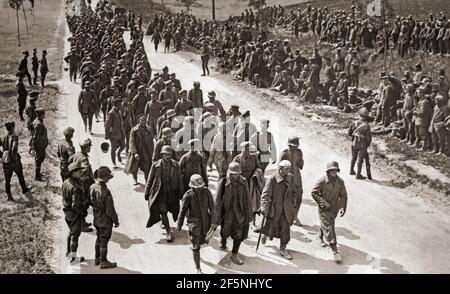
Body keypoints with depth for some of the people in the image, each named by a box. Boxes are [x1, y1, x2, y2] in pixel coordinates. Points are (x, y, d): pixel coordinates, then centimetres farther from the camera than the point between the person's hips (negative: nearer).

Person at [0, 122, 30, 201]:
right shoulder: (14, 137, -15)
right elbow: (14, 148, -28)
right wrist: (14, 157, -16)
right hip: (15, 161, -3)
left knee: (7, 179, 11)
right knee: (20, 176, 21)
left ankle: (8, 195, 12)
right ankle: (24, 189, 40)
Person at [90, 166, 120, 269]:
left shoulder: (92, 187, -10)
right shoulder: (106, 192, -32)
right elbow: (110, 210, -25)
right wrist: (116, 221, -10)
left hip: (96, 219, 7)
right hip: (105, 220, -7)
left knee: (99, 238, 24)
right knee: (104, 241, 8)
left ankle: (97, 258, 38)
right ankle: (103, 262, 23)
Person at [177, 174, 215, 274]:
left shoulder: (207, 192, -11)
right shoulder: (188, 195, -17)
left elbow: (212, 208, -4)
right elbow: (183, 211, -7)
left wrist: (213, 222, -4)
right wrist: (179, 224, 2)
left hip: (205, 221, 3)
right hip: (194, 222, -3)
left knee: (201, 241, 24)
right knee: (196, 247, -1)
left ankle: (195, 246, 60)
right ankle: (198, 268, 11)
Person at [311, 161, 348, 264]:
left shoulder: (340, 182, -6)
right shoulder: (322, 181, -18)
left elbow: (343, 196, 1)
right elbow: (314, 193, -10)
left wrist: (342, 207, -12)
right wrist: (323, 203, -17)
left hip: (334, 209, 5)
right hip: (324, 209, -5)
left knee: (325, 225, 23)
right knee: (329, 228, -9)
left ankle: (320, 237, 53)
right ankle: (335, 251, -8)